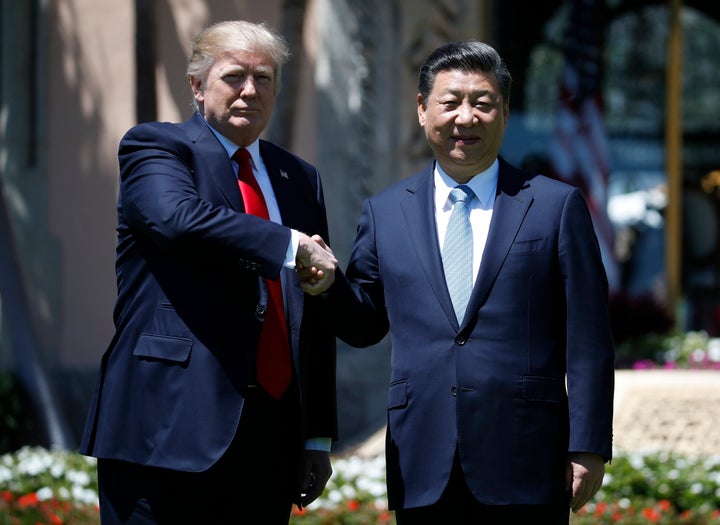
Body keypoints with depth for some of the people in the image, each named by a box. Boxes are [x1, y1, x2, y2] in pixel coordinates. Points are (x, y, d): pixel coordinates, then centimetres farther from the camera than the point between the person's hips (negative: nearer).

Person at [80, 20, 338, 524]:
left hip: (271, 439, 5)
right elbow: (177, 217, -21)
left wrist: (320, 436, 13)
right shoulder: (153, 146, 3)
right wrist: (292, 246, -19)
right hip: (172, 426, -5)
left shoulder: (300, 179, 18)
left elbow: (318, 317, 17)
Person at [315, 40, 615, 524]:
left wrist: (588, 447, -5)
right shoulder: (385, 212, 13)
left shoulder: (558, 206, 4)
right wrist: (325, 280, -7)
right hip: (423, 468, 2)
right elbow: (364, 325, 14)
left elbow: (588, 341, 1)